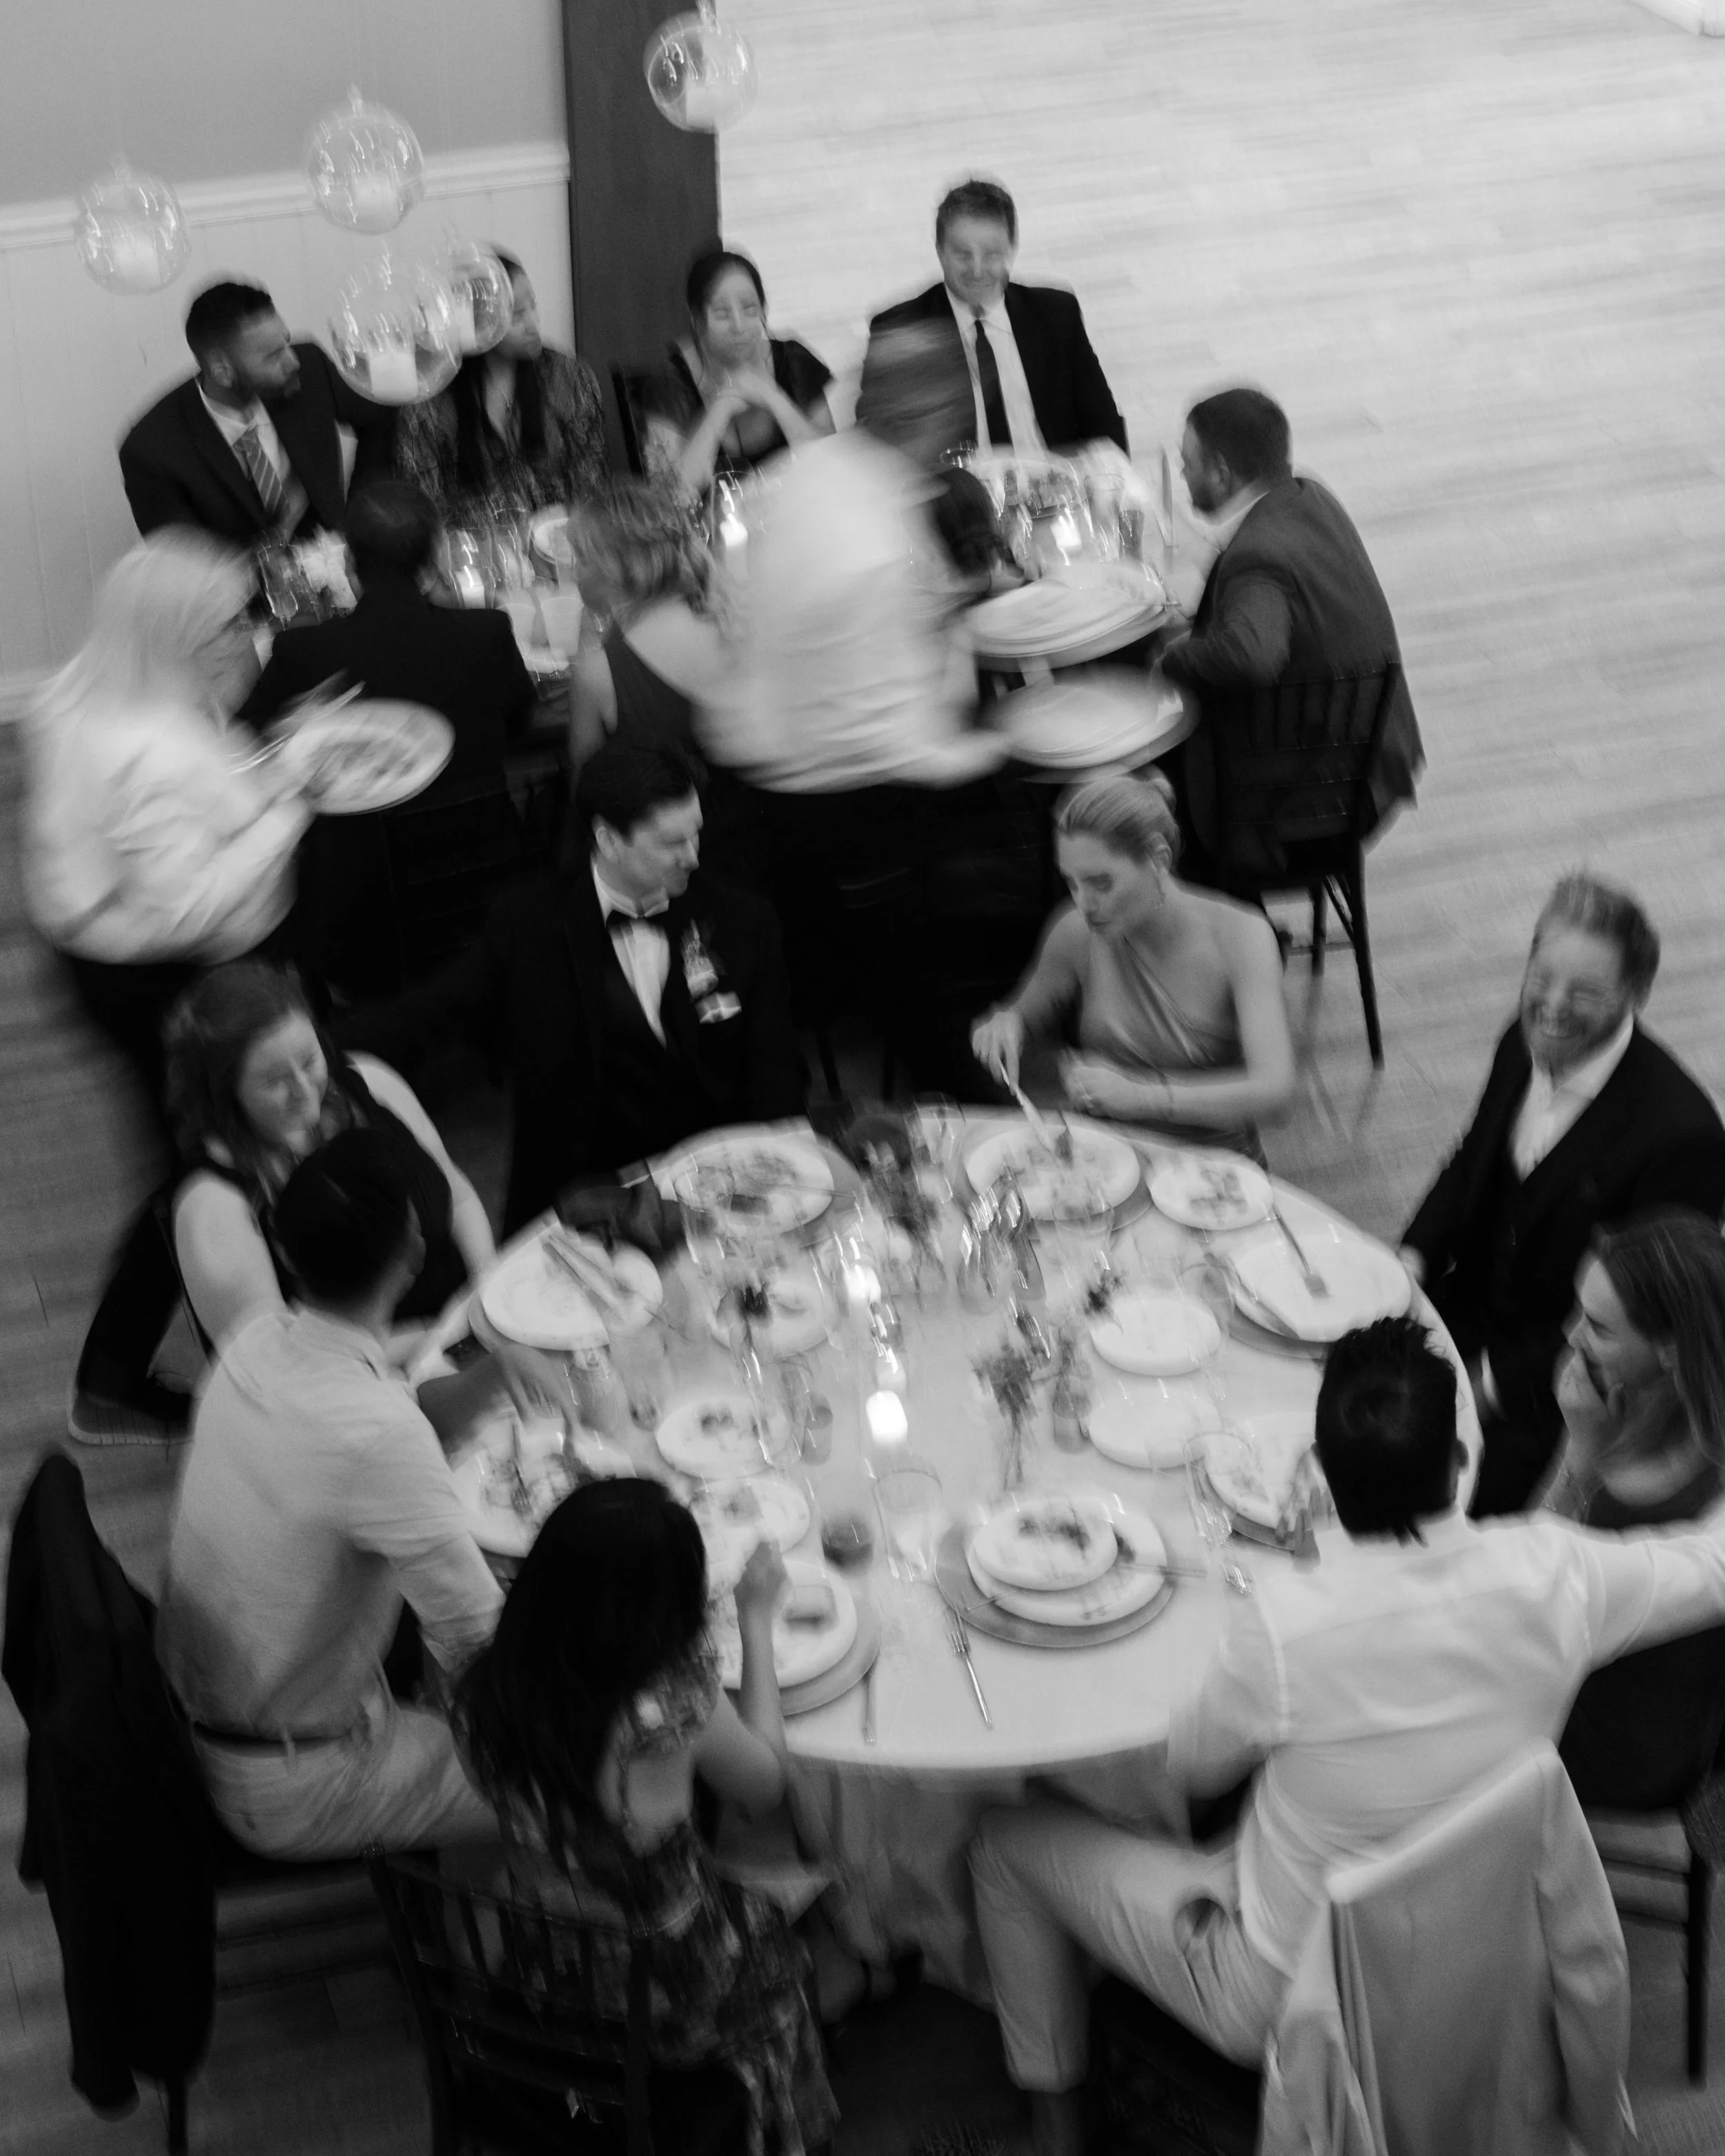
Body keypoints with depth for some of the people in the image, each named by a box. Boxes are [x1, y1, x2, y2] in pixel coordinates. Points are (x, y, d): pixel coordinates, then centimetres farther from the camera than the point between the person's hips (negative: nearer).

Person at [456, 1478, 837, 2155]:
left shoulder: (485, 1689, -20)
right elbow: (765, 1785, -10)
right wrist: (756, 1621, -2)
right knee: (772, 1935, 30)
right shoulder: (673, 1709, -33)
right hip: (668, 2003, -3)